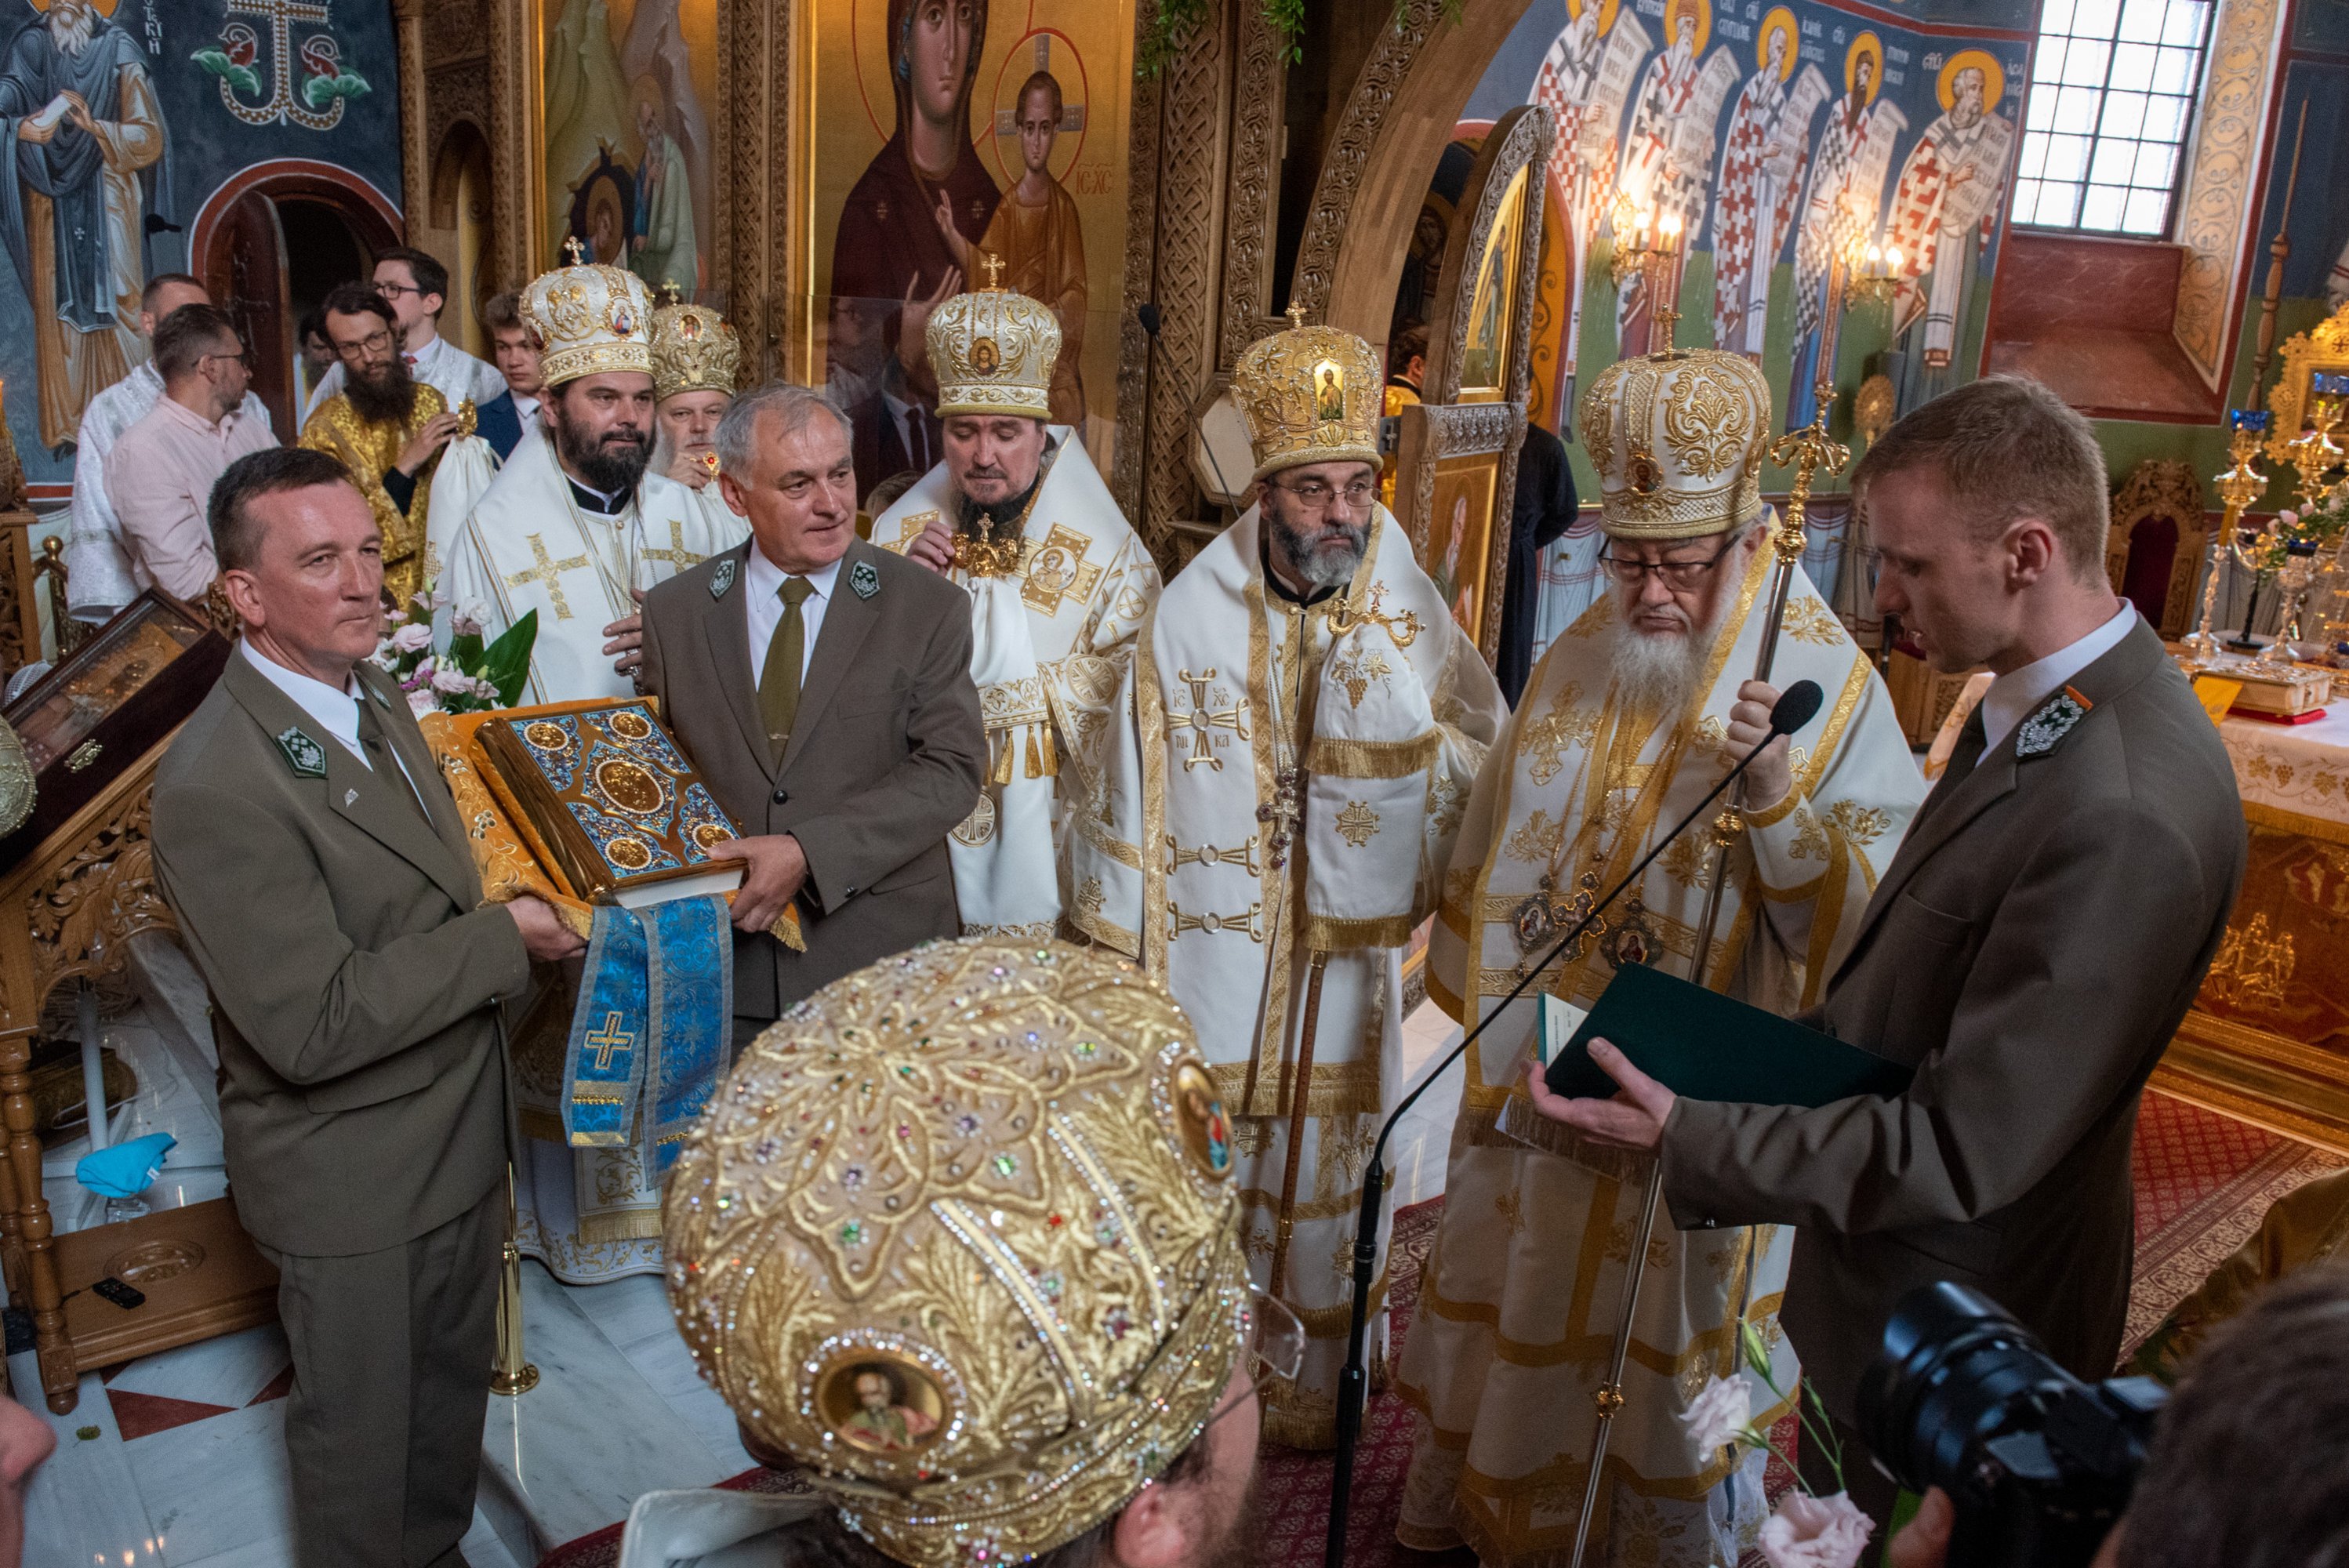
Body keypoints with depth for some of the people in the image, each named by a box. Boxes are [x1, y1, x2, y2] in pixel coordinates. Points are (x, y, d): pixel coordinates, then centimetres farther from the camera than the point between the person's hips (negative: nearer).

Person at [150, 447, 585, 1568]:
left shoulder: (373, 698, 2)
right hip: (350, 1180, -8)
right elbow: (311, 1026, -29)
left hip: (459, 1134, 8)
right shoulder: (215, 786, -27)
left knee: (453, 1385, 26)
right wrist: (503, 940, -23)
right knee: (361, 1431, 15)